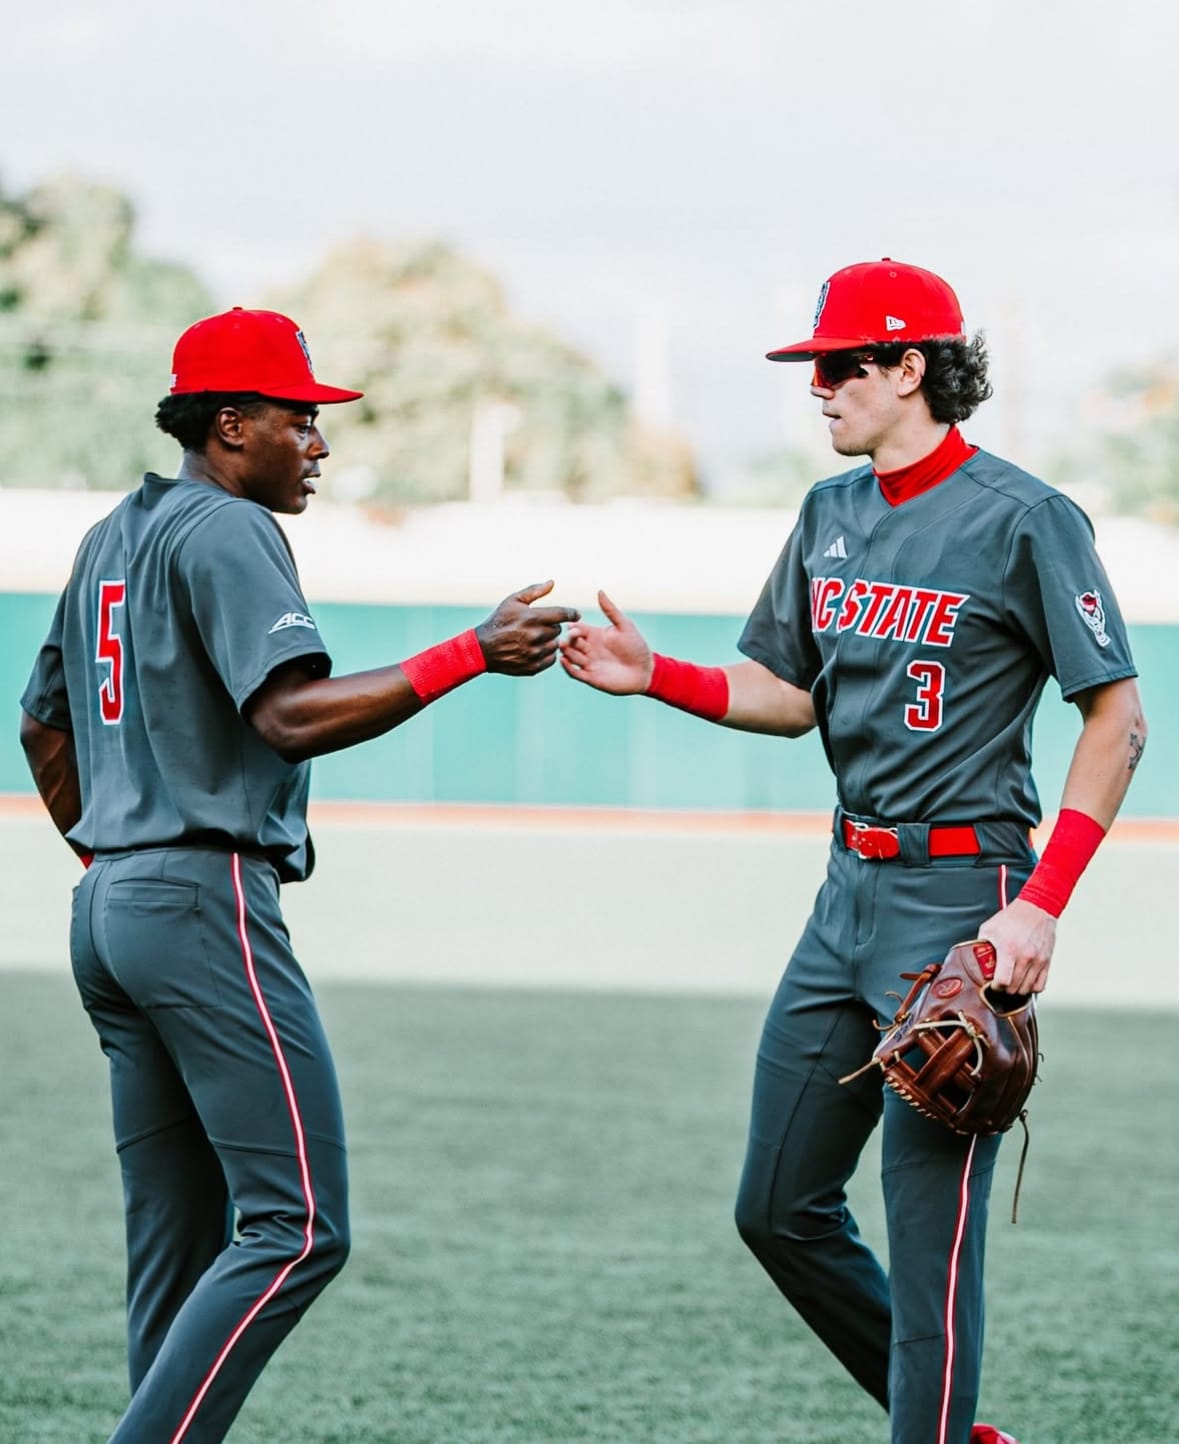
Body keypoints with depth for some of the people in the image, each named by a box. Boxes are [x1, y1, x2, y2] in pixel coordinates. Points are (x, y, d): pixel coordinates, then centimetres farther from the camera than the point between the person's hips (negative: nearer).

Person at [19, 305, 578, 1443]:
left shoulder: (111, 538, 20)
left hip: (107, 911, 10)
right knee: (295, 1226, -12)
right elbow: (291, 717, -23)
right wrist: (471, 655, -24)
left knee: (177, 1241, 10)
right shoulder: (225, 530, -9)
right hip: (206, 902, -10)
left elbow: (42, 725, 27)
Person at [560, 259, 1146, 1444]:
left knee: (930, 1225, -8)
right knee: (780, 1210, 12)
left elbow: (1116, 720, -11)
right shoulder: (833, 514, 12)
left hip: (959, 900, -8)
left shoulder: (1023, 520, -11)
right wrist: (653, 676, 0)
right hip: (850, 891, 8)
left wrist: (1042, 904, -18)